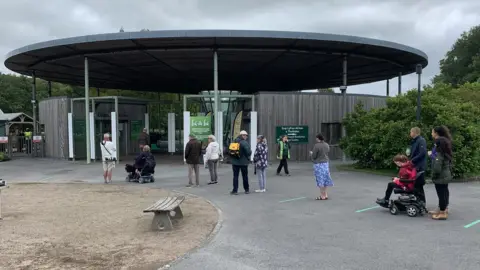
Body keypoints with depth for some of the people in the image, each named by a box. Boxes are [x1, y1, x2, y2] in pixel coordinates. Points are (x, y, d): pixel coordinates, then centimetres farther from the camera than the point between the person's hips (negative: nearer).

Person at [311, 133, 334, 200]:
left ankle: (322, 196, 3)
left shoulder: (316, 145, -17)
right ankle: (325, 194, 18)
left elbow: (314, 156, -14)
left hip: (318, 164, -7)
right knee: (325, 179, 13)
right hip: (326, 163, 7)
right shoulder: (327, 145, 5)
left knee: (320, 179, -1)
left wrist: (311, 153, 8)